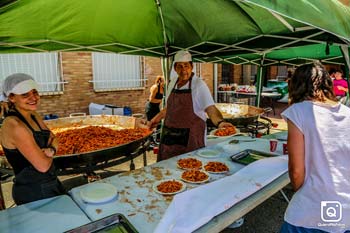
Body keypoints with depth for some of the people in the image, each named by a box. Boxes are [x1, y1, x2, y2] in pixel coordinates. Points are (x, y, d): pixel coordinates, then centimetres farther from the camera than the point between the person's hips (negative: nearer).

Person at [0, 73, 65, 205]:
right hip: (33, 192, -8)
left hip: (50, 183, 8)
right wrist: (49, 153, -5)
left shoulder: (33, 115, 0)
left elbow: (53, 140, 4)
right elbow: (43, 166, -26)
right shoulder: (14, 125, -26)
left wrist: (51, 150, -17)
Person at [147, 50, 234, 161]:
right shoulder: (172, 83, 9)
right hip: (170, 135, 5)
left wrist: (220, 122, -35)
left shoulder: (199, 84, -9)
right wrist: (157, 118, 21)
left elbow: (211, 109, -18)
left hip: (191, 137, -5)